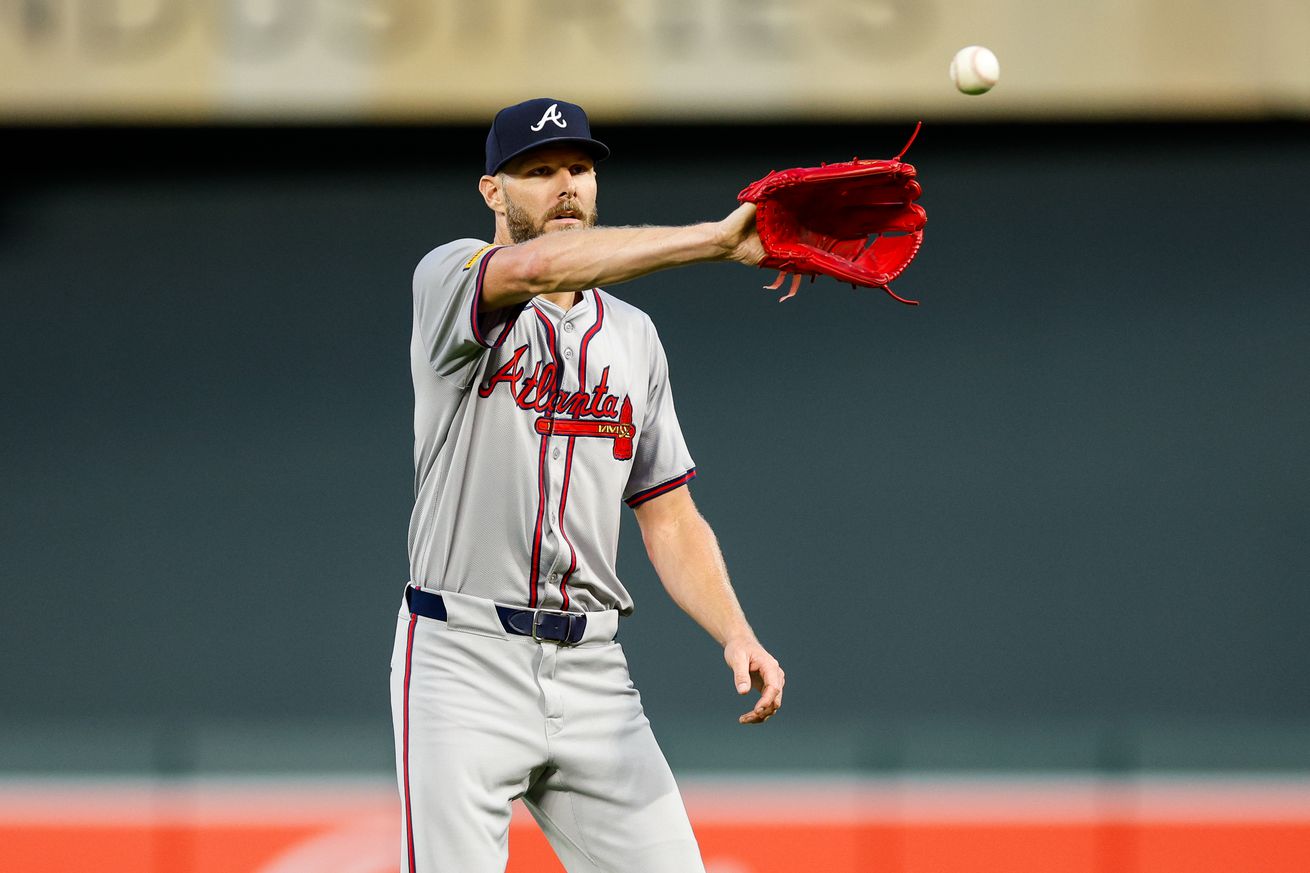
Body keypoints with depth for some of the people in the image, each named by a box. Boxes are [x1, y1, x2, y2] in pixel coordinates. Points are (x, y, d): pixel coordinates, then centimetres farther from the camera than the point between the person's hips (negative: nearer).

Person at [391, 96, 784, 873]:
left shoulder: (633, 336, 17)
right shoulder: (449, 279, 0)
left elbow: (670, 517, 16)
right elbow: (534, 267, -25)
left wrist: (734, 632, -2)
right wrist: (717, 240, -30)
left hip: (592, 676, 5)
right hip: (463, 663, -5)